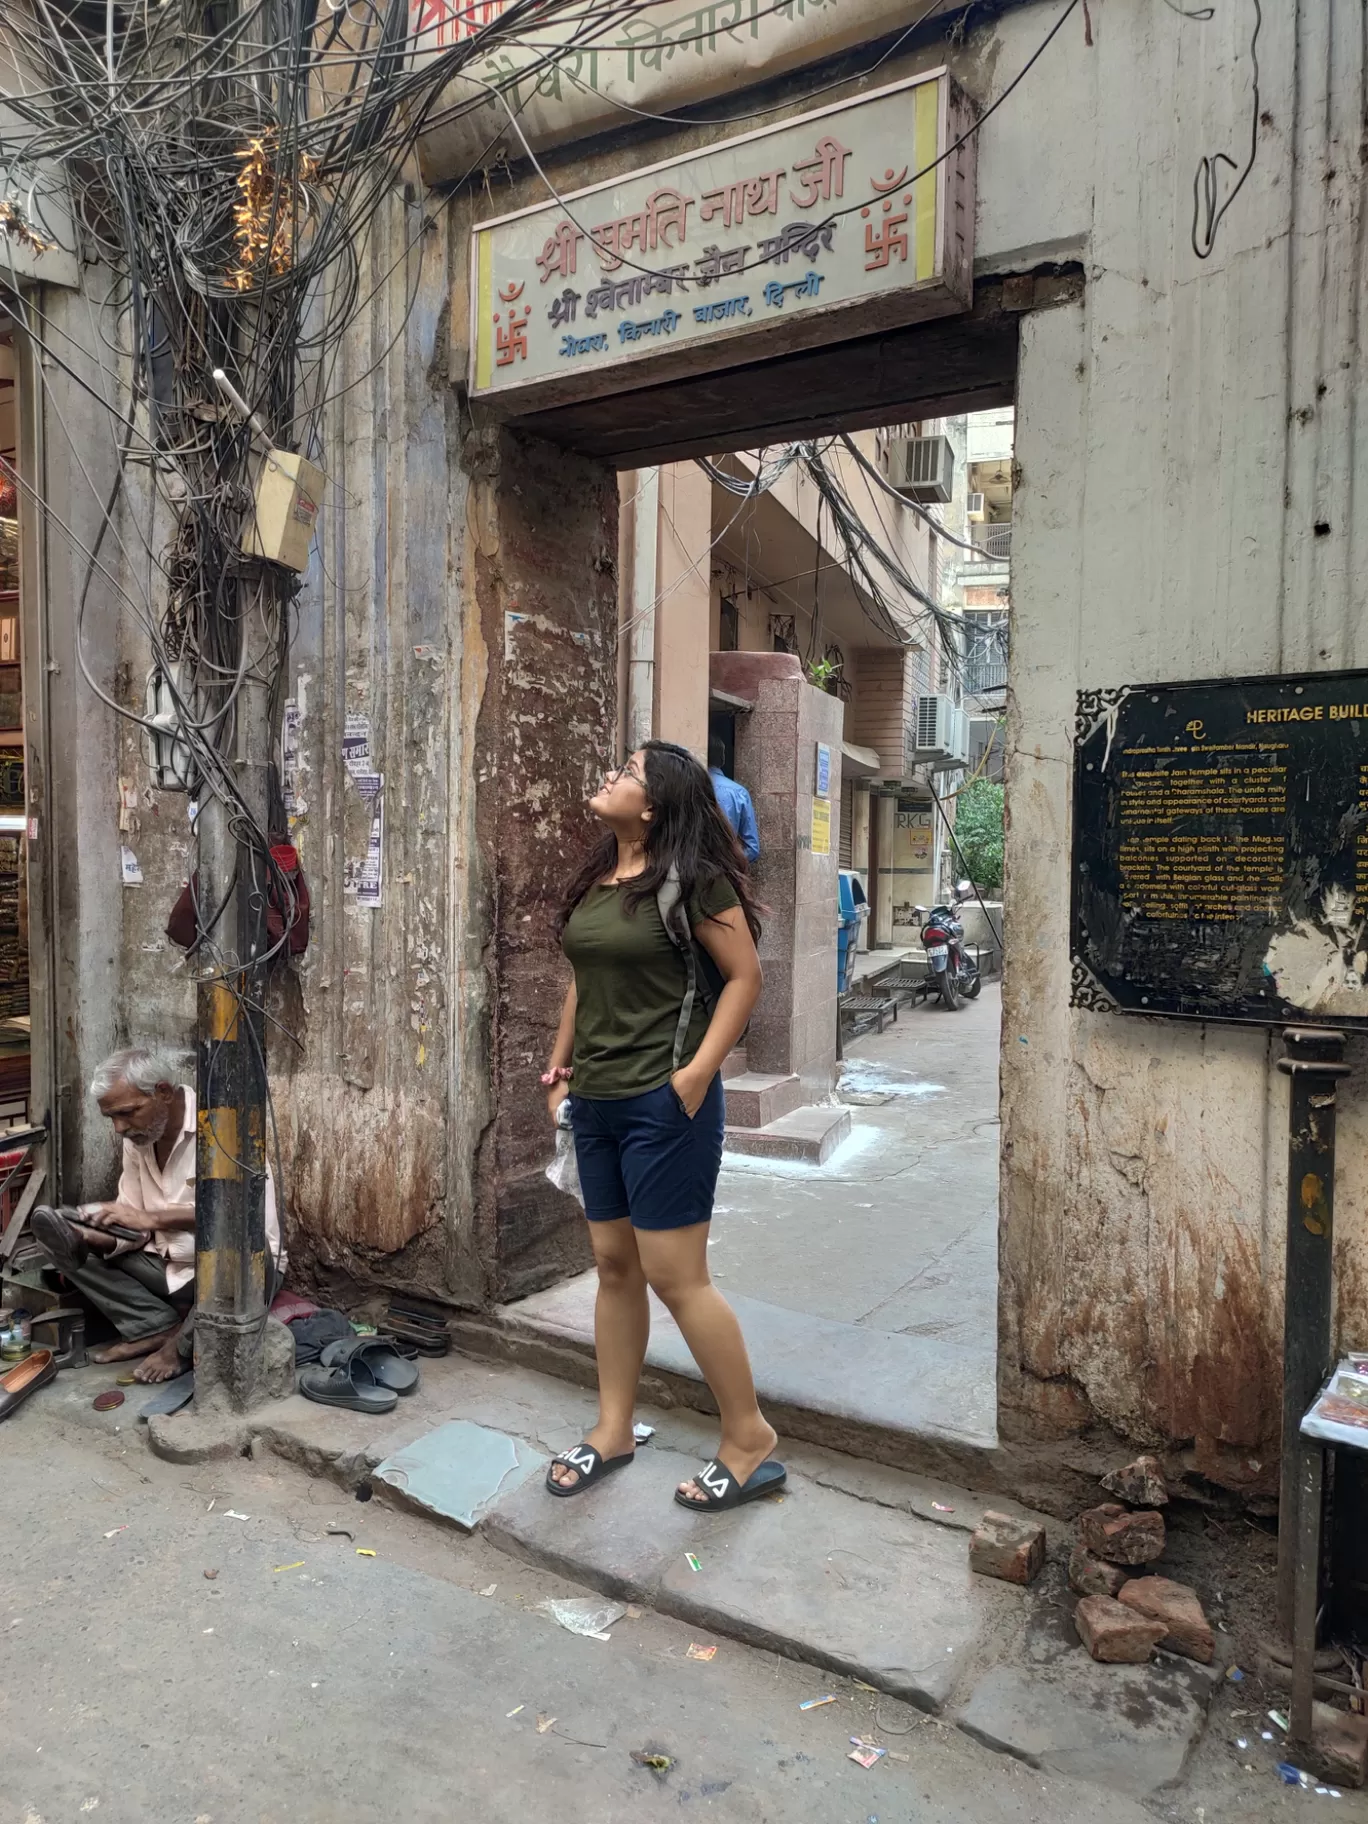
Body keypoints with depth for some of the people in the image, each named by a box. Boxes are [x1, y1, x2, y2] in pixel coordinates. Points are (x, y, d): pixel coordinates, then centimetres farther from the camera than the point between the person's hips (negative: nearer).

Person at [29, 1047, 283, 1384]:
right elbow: (135, 1226, 5)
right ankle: (161, 1328, -6)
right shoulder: (137, 1137, 2)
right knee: (50, 1224, -3)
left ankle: (185, 1344, -10)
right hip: (165, 1266, 7)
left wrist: (150, 1218, -32)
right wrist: (102, 1239, -17)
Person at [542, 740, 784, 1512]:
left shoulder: (691, 877, -13)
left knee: (675, 1275, -2)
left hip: (663, 1102, -8)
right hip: (596, 1100, 8)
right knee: (614, 1264, 16)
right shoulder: (597, 878, 9)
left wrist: (697, 1073, -18)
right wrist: (560, 1062, 14)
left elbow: (745, 977, -13)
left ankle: (752, 1441, 17)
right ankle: (614, 1431, 31)